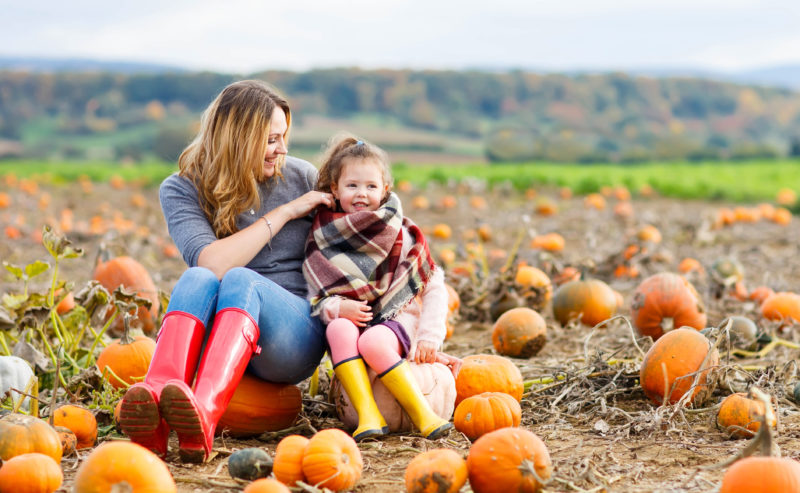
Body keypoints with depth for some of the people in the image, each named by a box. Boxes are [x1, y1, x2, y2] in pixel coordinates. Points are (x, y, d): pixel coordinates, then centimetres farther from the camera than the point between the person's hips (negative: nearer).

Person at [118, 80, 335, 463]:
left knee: (239, 280, -33)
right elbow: (210, 262, -16)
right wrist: (284, 213, -11)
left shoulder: (302, 177, 8)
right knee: (198, 279, -33)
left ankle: (203, 416, -60)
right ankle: (155, 408, -59)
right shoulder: (181, 190, 2)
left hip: (295, 335, 0)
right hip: (214, 333, 0)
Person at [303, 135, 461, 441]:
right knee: (338, 329, -34)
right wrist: (337, 307, -16)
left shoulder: (401, 235, 2)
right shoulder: (323, 237, 8)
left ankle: (423, 414, -31)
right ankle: (368, 415, -40)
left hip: (398, 319, -2)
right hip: (350, 320, 2)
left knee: (372, 342, -36)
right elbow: (315, 297, 6)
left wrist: (428, 337, -8)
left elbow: (434, 289, 2)